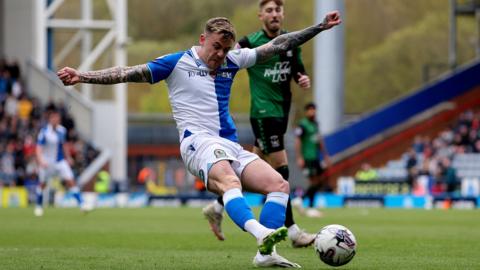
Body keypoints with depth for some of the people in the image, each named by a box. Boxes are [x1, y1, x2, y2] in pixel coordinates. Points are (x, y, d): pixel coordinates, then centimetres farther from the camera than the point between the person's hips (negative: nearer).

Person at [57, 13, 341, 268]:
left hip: (231, 146, 7)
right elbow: (129, 73, 0)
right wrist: (83, 76, -9)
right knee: (228, 180, -37)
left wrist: (320, 27, 21)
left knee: (280, 184, -10)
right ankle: (261, 233, -62)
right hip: (199, 141, -7)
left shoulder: (232, 61, 17)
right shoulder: (178, 63, 3)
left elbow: (278, 46, 21)